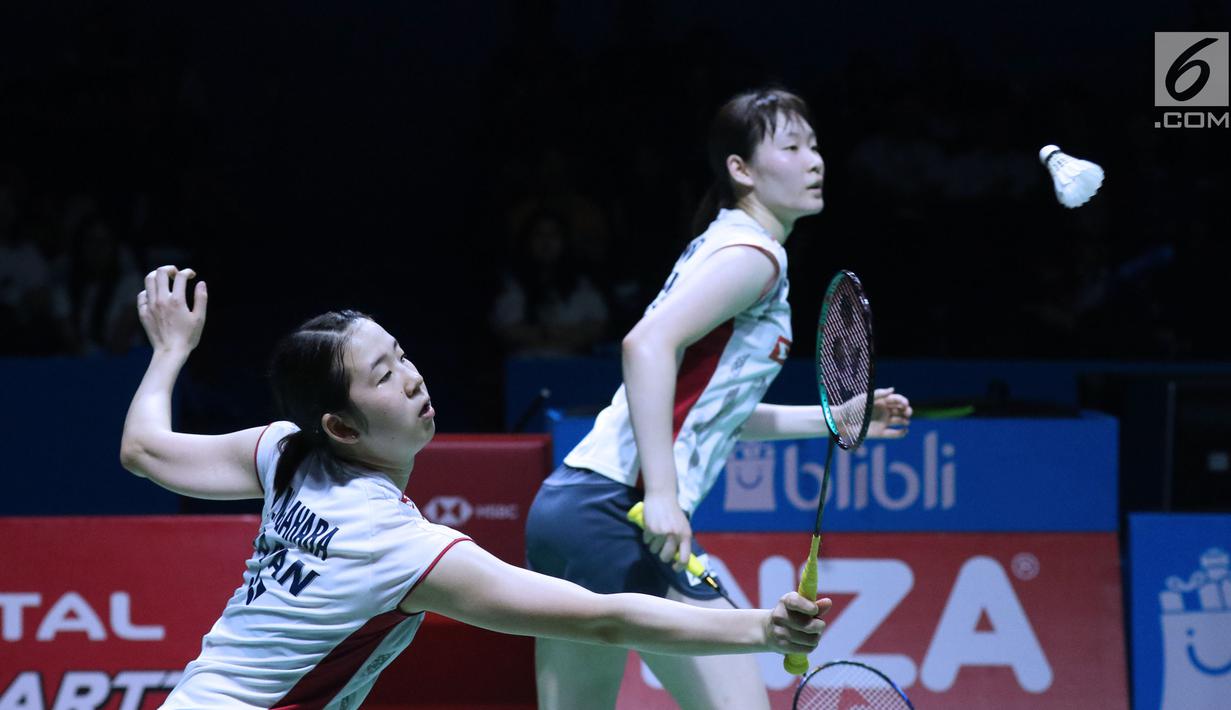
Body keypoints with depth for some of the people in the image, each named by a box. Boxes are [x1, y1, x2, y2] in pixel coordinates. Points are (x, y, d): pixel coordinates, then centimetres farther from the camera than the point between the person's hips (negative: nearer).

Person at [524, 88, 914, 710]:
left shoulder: (719, 248, 23)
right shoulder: (754, 255, -7)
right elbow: (648, 344, -22)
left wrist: (836, 419, 28)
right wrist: (661, 494, -26)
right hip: (617, 511, -10)